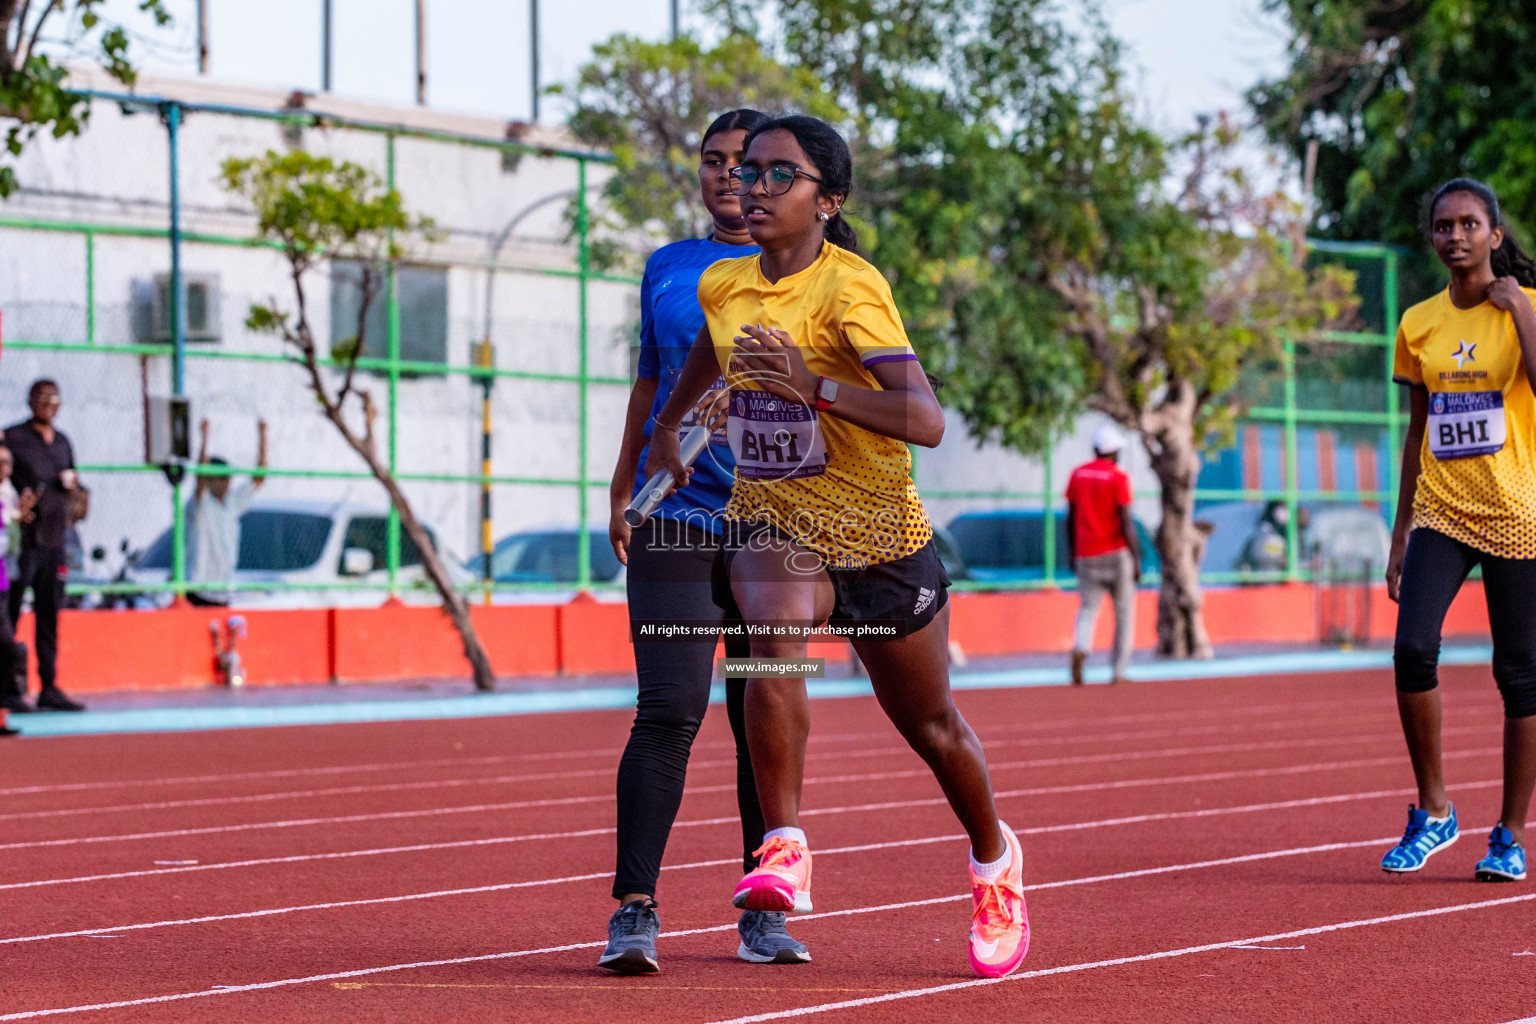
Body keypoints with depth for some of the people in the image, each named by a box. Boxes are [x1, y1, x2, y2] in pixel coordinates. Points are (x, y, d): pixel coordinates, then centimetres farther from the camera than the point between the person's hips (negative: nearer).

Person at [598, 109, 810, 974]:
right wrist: (621, 492, 20)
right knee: (669, 710, -12)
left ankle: (766, 910, 15)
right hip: (677, 516, 0)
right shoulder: (668, 269, 14)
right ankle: (635, 910, -13)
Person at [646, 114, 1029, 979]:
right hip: (772, 524, 3)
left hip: (879, 534, -3)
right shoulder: (723, 286, -1)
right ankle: (785, 851, -28)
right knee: (774, 638, -33)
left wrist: (813, 387, -40)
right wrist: (667, 427, 36)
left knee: (931, 727, 14)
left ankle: (995, 861, 43)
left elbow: (926, 420, -30)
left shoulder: (853, 288, -20)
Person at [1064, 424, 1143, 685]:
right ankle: (1119, 671, 7)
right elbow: (1126, 521, -12)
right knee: (1124, 611, 8)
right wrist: (1136, 560, -9)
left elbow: (1070, 518, 11)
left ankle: (1080, 648, -24)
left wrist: (1071, 553, 20)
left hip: (1086, 554, 4)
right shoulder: (1119, 477, -8)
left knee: (1088, 608, 6)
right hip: (1116, 553, -4)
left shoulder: (1078, 474, 7)